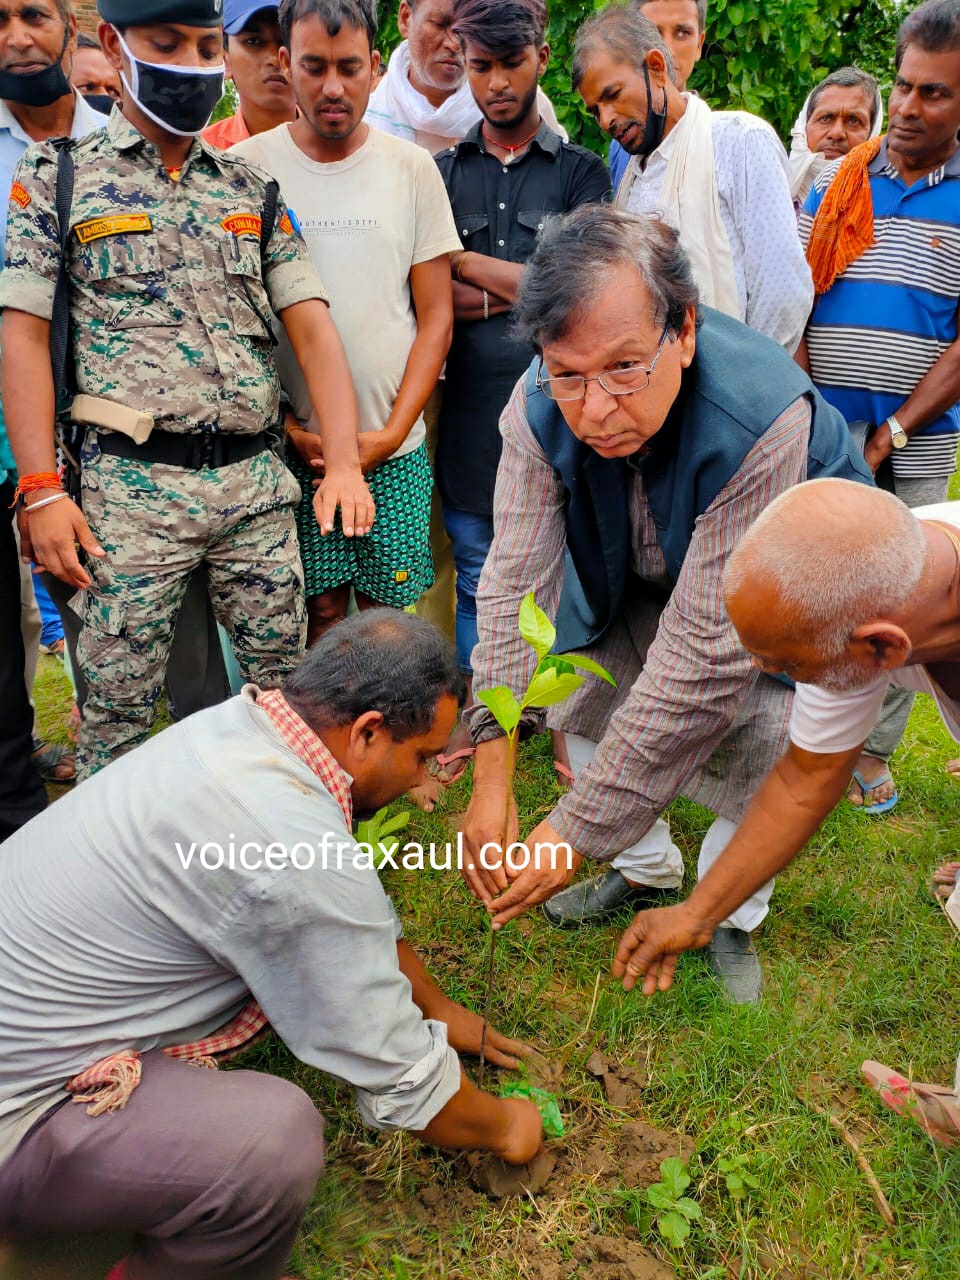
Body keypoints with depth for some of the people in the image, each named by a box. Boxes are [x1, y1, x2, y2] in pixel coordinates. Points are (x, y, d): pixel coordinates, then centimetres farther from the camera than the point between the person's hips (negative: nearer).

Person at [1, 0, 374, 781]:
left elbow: (312, 328, 6)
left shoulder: (250, 189, 13)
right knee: (119, 706, 3)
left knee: (286, 685, 10)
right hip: (133, 486, -3)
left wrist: (344, 462, -7)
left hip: (257, 481, 3)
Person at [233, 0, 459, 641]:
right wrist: (289, 433, -7)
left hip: (393, 448, 1)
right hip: (289, 447, -1)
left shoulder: (412, 168, 4)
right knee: (321, 607, 4)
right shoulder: (245, 168, 1)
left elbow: (436, 316, 3)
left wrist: (392, 433, -7)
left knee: (387, 612, 5)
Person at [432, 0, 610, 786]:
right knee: (475, 579, 10)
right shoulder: (441, 173, 11)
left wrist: (461, 261, -3)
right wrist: (516, 291, -11)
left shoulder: (582, 172, 6)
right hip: (470, 407, 2)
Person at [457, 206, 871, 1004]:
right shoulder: (540, 408, -29)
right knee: (583, 706, 0)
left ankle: (729, 918, 19)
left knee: (759, 758, -12)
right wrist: (491, 780, -35)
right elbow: (515, 580, -28)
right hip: (631, 584, 4)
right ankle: (648, 867, 27)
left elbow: (705, 656, -42)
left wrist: (575, 832, -39)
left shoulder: (762, 419, -43)